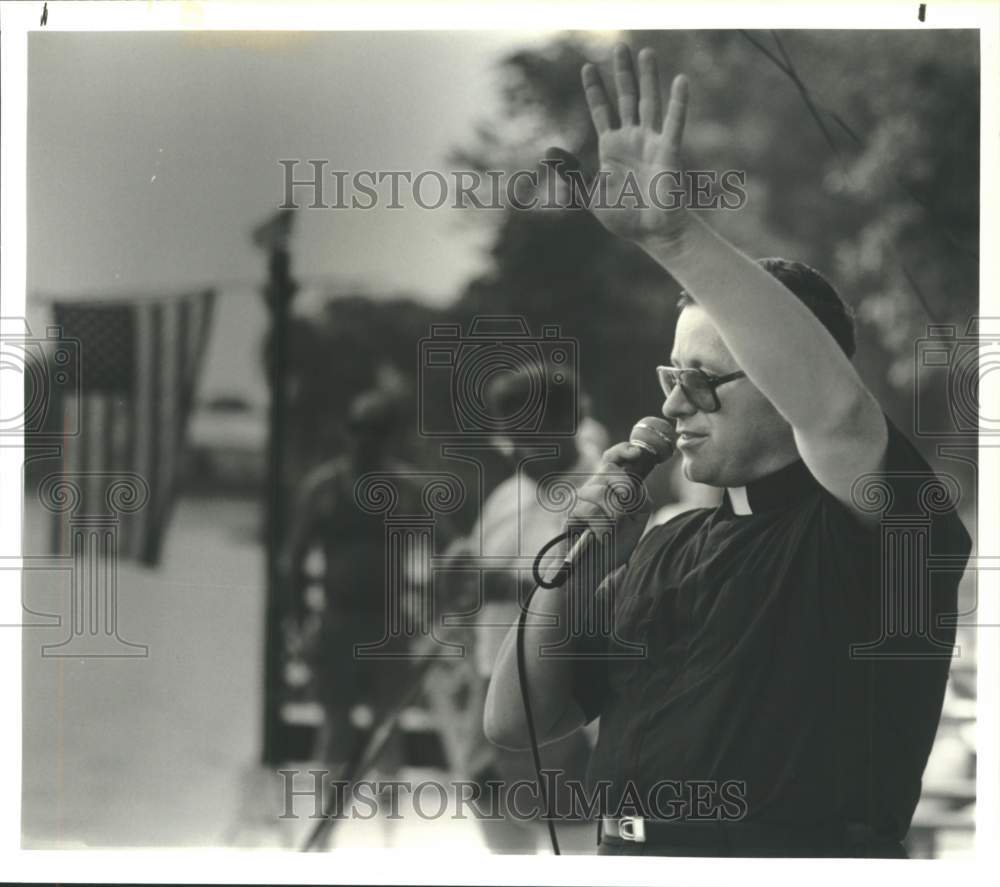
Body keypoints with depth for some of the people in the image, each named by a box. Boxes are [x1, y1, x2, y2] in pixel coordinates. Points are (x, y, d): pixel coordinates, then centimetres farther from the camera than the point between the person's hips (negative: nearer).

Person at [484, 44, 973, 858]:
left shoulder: (886, 520, -4)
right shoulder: (667, 549, 15)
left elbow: (835, 409, -27)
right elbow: (515, 724, 14)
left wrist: (673, 231, -31)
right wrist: (576, 567, -1)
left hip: (796, 853, -6)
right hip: (622, 849, 6)